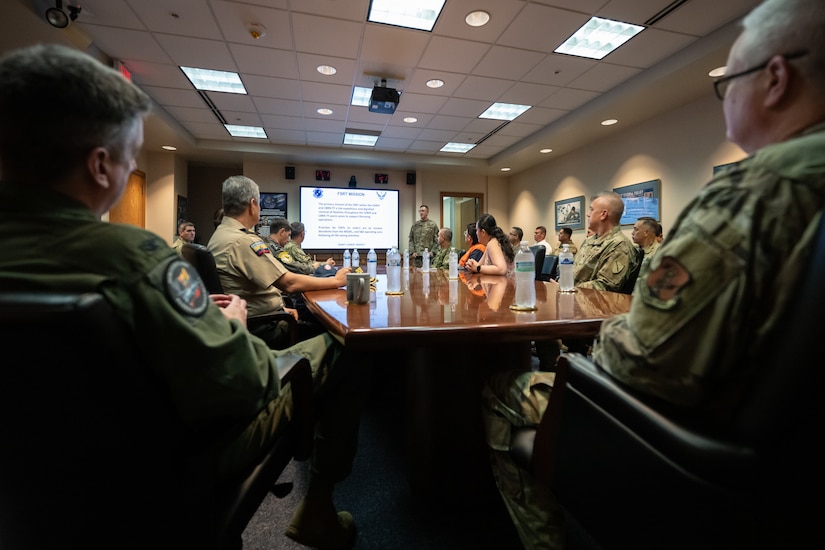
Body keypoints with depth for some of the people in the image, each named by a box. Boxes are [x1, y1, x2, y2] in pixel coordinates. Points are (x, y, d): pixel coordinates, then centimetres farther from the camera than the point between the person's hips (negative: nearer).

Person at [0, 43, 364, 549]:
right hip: (189, 456, -7)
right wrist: (235, 325, -8)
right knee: (334, 354, 5)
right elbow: (237, 386, -27)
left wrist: (203, 313, 4)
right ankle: (318, 509, 20)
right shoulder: (135, 256, -33)